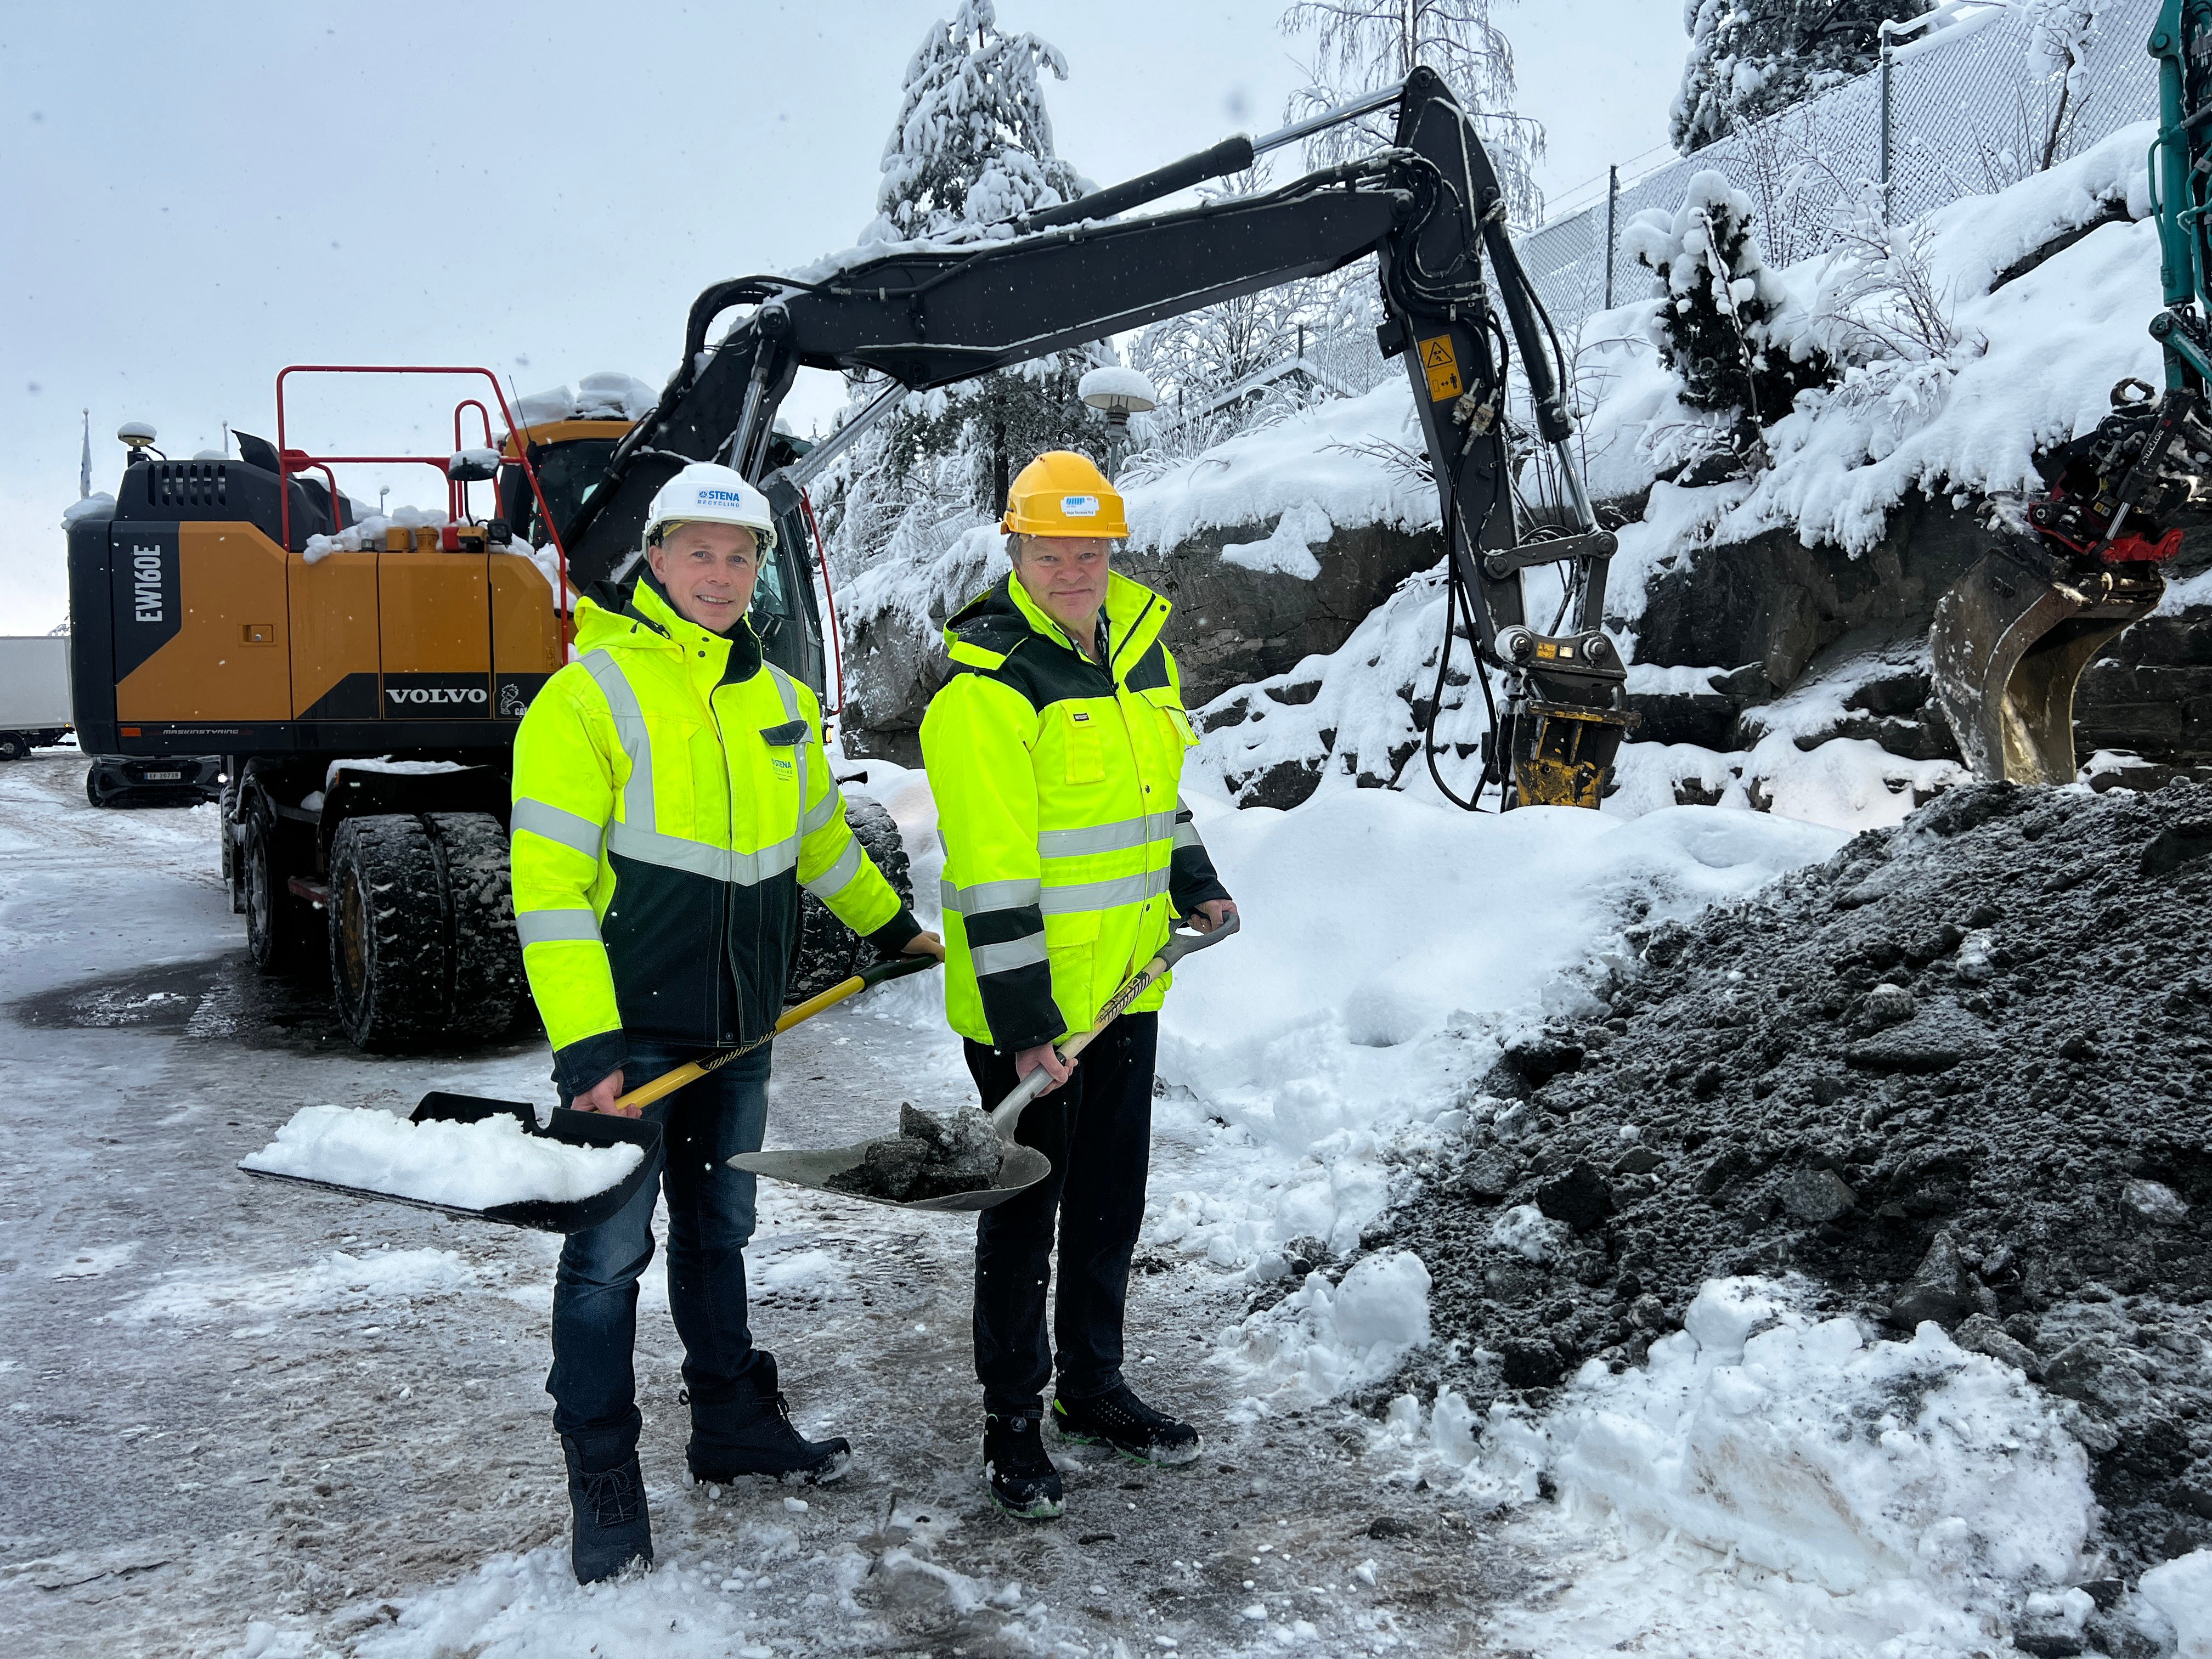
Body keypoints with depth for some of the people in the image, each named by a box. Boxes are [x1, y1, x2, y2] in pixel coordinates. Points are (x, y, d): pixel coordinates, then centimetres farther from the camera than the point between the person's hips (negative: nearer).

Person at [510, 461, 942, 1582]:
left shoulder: (779, 701, 9)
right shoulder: (589, 695, -12)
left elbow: (816, 832, 26)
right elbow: (550, 883, -16)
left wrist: (892, 926, 33)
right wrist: (584, 1046, -22)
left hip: (738, 1026, 6)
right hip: (628, 1026, -6)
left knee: (719, 1229, 19)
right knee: (610, 1249, 2)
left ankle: (733, 1423, 34)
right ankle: (603, 1479, 15)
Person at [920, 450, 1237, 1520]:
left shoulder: (1139, 645, 7)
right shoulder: (985, 687, -18)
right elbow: (990, 869, -22)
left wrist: (1194, 883, 13)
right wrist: (1023, 1022, -24)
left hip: (1127, 984, 7)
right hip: (1029, 1005, -7)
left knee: (1112, 1200, 18)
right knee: (1025, 1210, 6)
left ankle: (1092, 1386, 36)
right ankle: (1012, 1421, 23)